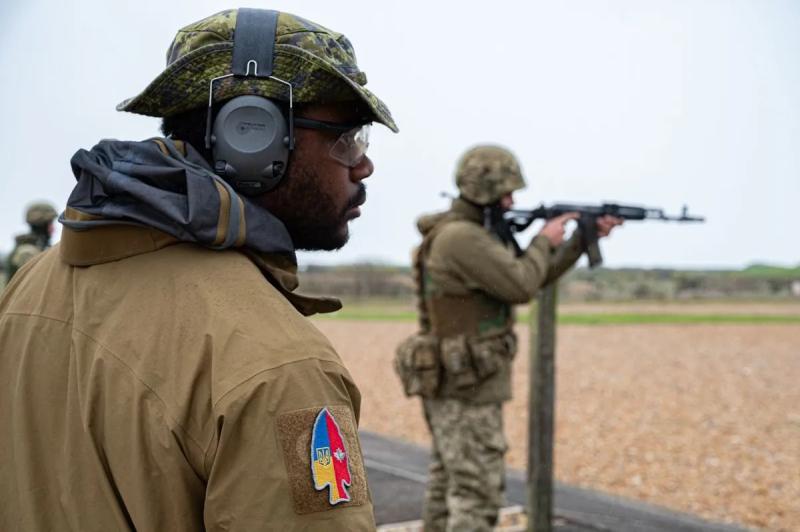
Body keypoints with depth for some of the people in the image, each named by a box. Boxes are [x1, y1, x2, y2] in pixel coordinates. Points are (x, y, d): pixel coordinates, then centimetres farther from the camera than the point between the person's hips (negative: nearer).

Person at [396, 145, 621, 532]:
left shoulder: (471, 235, 14)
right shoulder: (461, 237, -20)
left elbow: (533, 277, 17)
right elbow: (522, 287, -21)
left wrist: (585, 237, 13)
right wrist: (544, 241, -4)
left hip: (451, 383, 11)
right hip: (467, 387, -11)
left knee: (449, 487, 15)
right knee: (478, 495, -6)